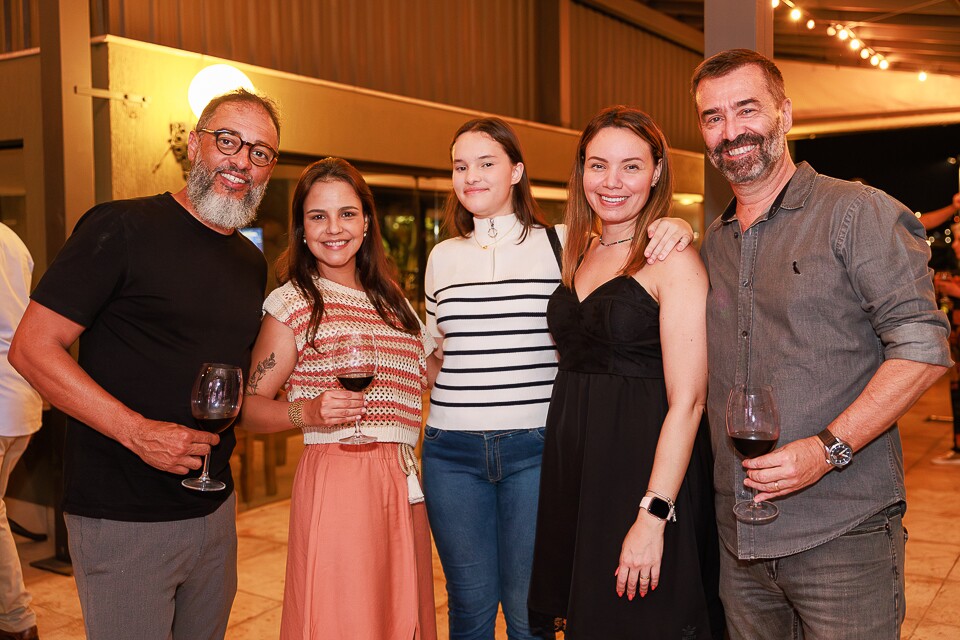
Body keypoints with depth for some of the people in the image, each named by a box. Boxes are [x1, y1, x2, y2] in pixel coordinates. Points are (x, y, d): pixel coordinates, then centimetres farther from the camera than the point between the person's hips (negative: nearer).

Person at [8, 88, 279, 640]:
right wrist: (138, 431, -22)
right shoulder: (123, 228, -11)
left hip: (216, 507, 7)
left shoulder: (252, 262, 10)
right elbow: (33, 348, -14)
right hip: (124, 518, -7)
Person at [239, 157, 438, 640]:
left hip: (403, 485, 6)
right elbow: (249, 407, -5)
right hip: (334, 481, -5)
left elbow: (427, 374, 25)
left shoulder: (392, 301, 14)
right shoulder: (292, 303, -2)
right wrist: (307, 411, -20)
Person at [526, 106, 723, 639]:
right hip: (572, 465, 7)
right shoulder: (578, 251, 10)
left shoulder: (673, 261, -11)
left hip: (643, 465, -6)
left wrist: (653, 515, -22)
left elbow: (687, 400, -17)